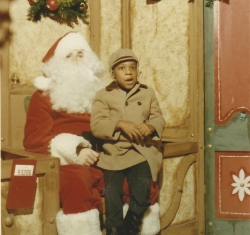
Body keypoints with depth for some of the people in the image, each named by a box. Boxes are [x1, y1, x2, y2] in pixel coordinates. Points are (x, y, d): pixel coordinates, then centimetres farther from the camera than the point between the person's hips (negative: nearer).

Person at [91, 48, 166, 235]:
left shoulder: (148, 93, 13)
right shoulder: (103, 95, 5)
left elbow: (159, 119, 9)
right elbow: (96, 125, -5)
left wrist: (151, 127, -15)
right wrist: (120, 124, -20)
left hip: (142, 152, 1)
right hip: (114, 152, -1)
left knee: (142, 190, -19)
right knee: (112, 190, -16)